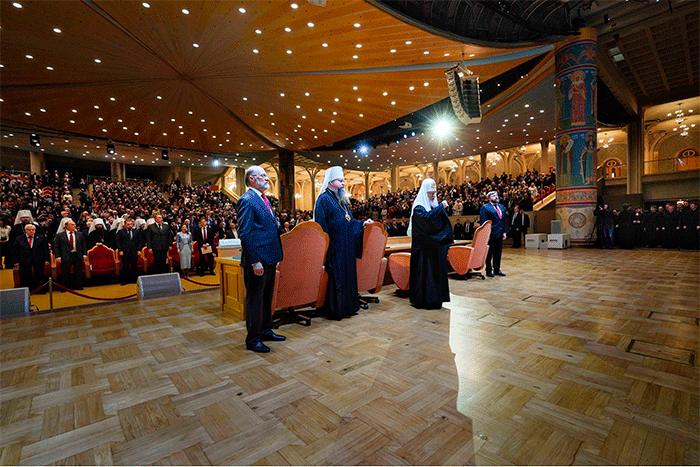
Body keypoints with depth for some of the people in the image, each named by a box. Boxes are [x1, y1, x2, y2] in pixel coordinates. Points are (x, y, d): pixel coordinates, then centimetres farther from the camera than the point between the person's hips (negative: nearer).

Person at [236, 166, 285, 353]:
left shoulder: (264, 199, 16)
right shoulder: (246, 200, -13)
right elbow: (244, 233, -18)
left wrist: (276, 256, 17)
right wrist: (255, 261, -21)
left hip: (269, 259, 9)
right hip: (257, 260, -9)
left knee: (267, 297, 19)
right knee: (254, 300, 3)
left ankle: (265, 330, 34)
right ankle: (252, 339, 17)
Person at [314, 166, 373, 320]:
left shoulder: (341, 199, 16)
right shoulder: (324, 199, -10)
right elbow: (322, 227, -15)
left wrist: (362, 223, 8)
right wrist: (328, 246, -19)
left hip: (347, 247, 9)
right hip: (334, 248, -9)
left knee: (348, 274, 13)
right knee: (336, 277, -2)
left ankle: (347, 306, 26)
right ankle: (335, 310, 11)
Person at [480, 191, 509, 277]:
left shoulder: (502, 207, 15)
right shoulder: (485, 207, -5)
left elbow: (505, 220, 17)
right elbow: (482, 222, -10)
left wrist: (504, 232, 8)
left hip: (500, 234, 6)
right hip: (491, 234, -6)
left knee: (498, 253, 13)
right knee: (489, 254, 2)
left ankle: (497, 269, 24)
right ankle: (489, 271, 11)